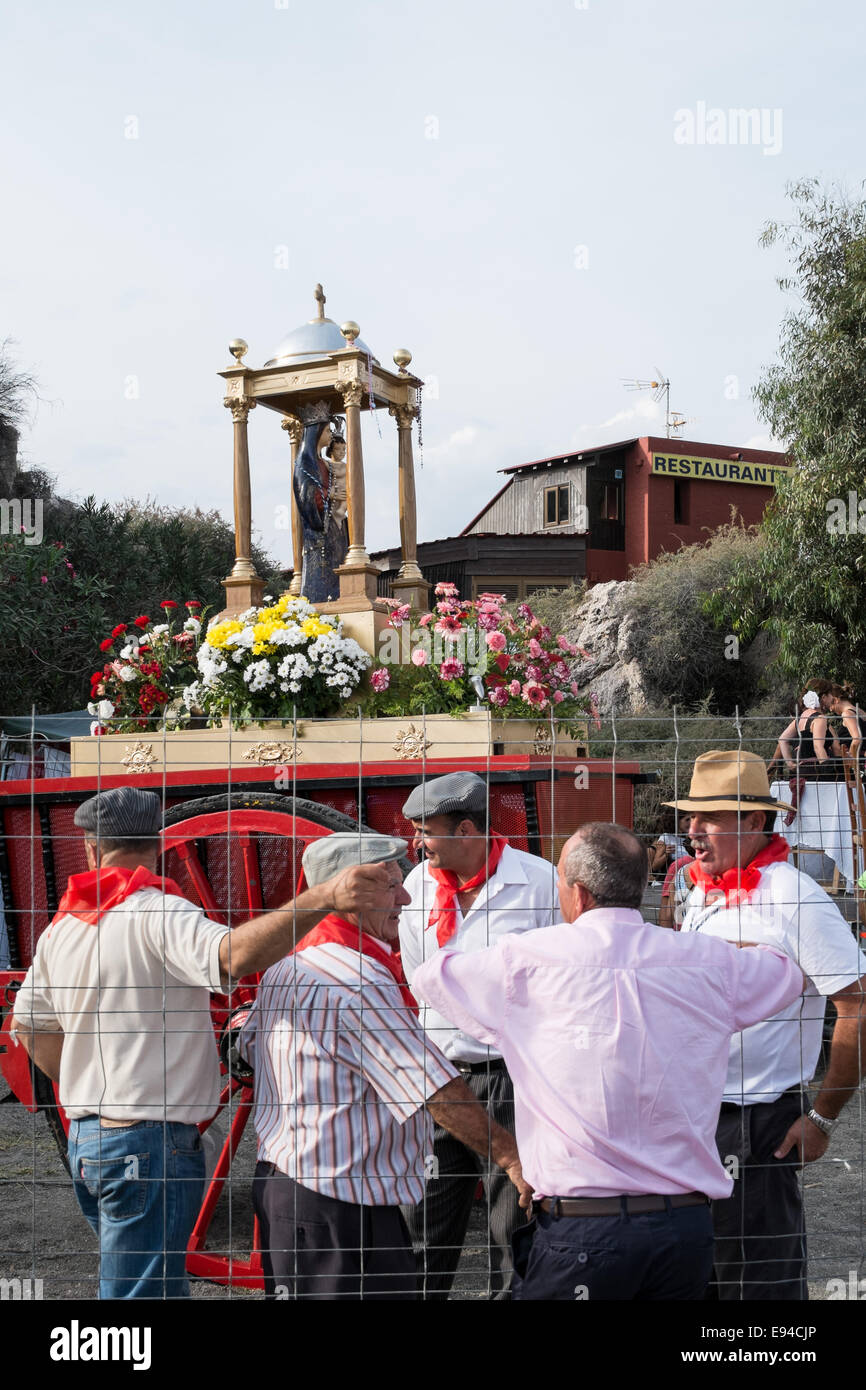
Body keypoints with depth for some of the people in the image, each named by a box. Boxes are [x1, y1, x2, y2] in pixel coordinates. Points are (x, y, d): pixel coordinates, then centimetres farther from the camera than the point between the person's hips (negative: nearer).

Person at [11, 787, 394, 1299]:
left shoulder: (61, 927, 11)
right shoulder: (157, 912, -14)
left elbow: (31, 1025, 22)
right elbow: (233, 955, -34)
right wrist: (324, 898, -44)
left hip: (85, 1137, 8)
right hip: (151, 1142, -8)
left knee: (164, 1282, 22)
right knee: (140, 1291, -3)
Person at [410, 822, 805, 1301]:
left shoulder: (528, 959, -4)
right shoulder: (708, 961, 4)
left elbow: (427, 977, 13)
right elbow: (789, 973, 25)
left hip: (579, 1229, -3)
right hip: (686, 1226, 4)